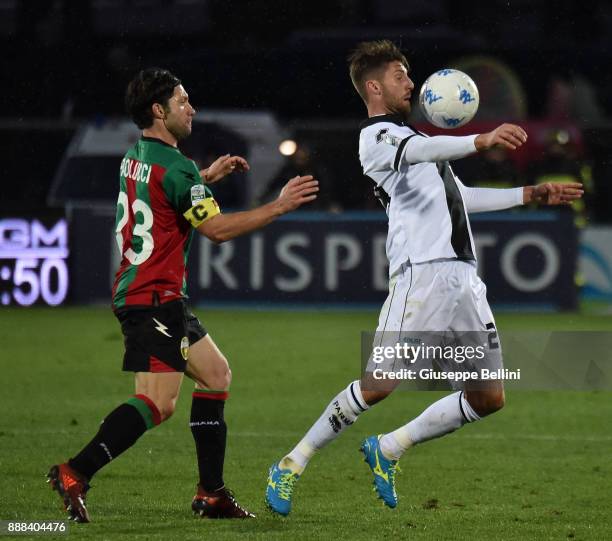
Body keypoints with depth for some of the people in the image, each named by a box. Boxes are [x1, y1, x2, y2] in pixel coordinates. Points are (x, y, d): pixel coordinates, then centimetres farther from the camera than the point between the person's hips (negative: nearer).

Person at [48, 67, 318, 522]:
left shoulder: (136, 157, 13)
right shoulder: (174, 166, -16)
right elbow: (217, 228, -16)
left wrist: (207, 177, 32)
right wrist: (280, 206, -11)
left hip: (137, 292, 11)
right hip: (155, 299, -11)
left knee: (216, 373, 16)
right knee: (158, 403, -16)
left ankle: (212, 493, 16)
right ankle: (75, 474, -20)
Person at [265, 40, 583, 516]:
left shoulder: (408, 135, 29)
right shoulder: (376, 137, 0)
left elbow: (460, 197, 37)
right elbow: (421, 150, -24)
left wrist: (530, 195, 34)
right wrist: (481, 141, -39)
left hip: (464, 276, 9)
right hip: (422, 272, -9)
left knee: (489, 398, 4)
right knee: (379, 384, -15)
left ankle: (388, 450, 16)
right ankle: (291, 467, -1)